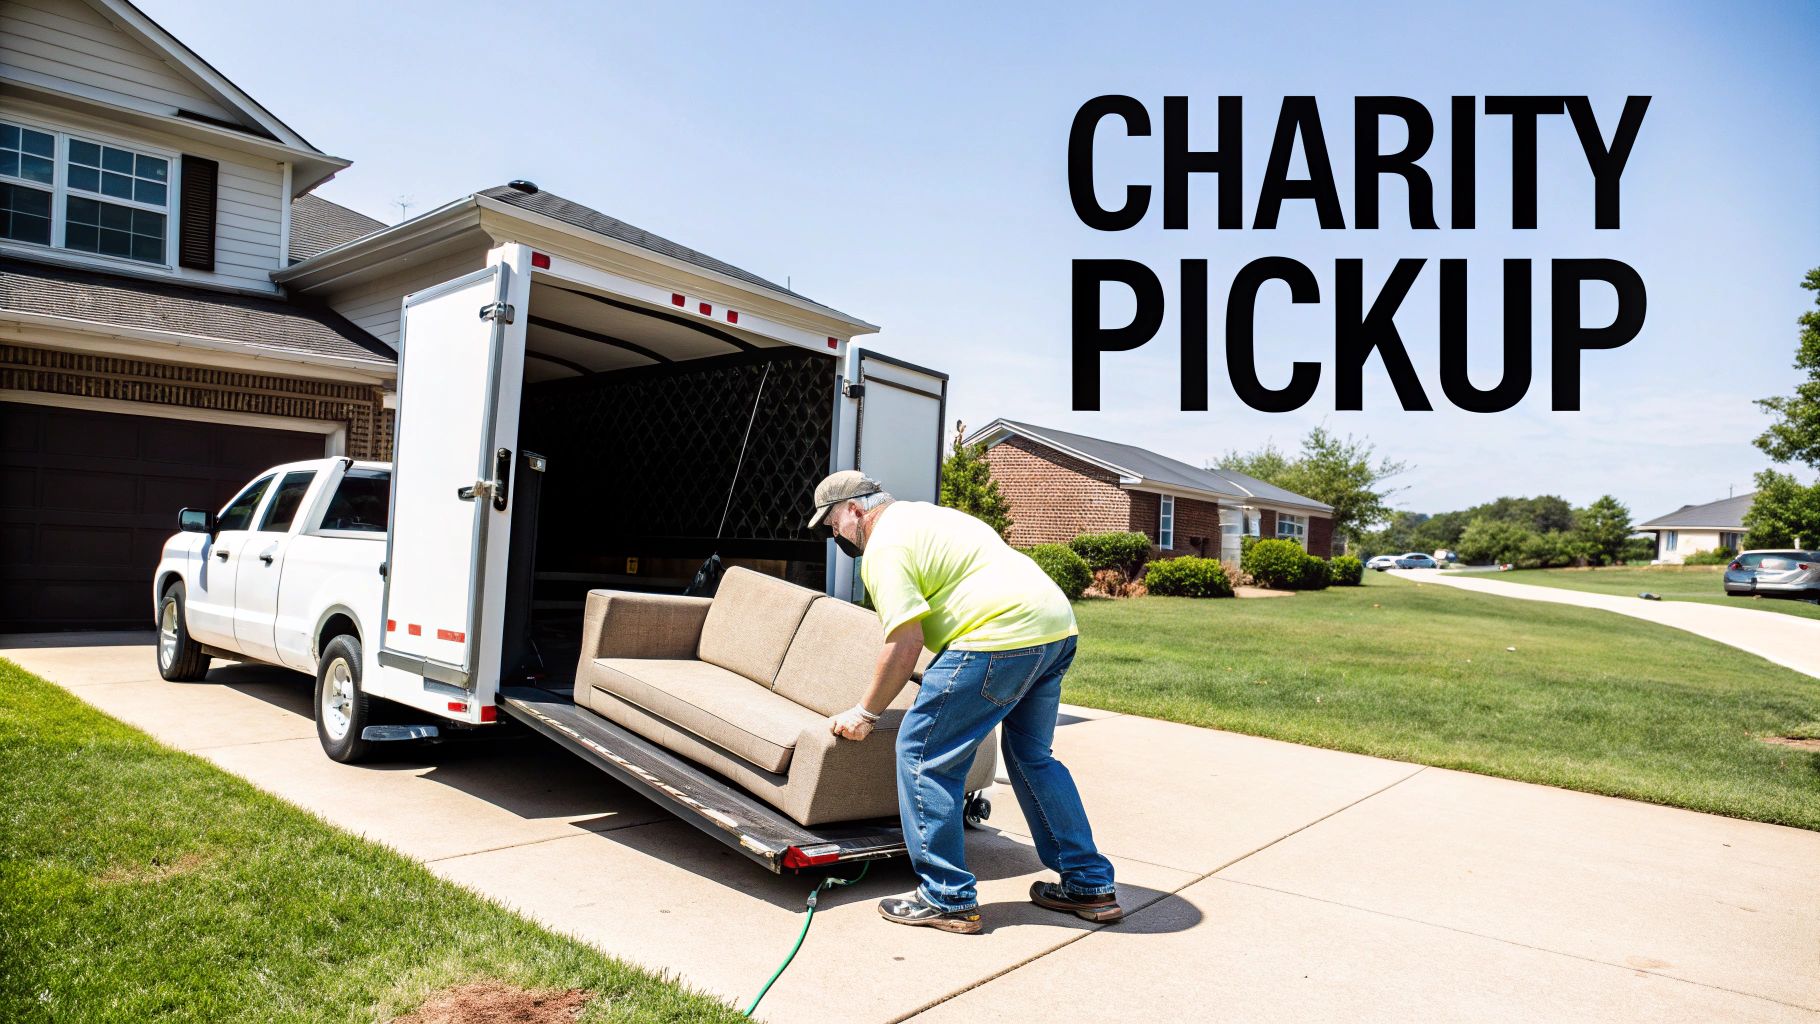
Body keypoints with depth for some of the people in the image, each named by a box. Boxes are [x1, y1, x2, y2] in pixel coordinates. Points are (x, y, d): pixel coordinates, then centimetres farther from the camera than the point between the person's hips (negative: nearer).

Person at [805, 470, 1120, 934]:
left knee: (923, 752, 0)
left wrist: (864, 714, -1)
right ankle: (1091, 886, 29)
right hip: (1059, 624, 11)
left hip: (1004, 634, -11)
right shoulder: (921, 514, 27)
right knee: (1032, 756, 23)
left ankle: (948, 899, 8)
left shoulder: (884, 548, -4)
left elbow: (905, 643, -12)